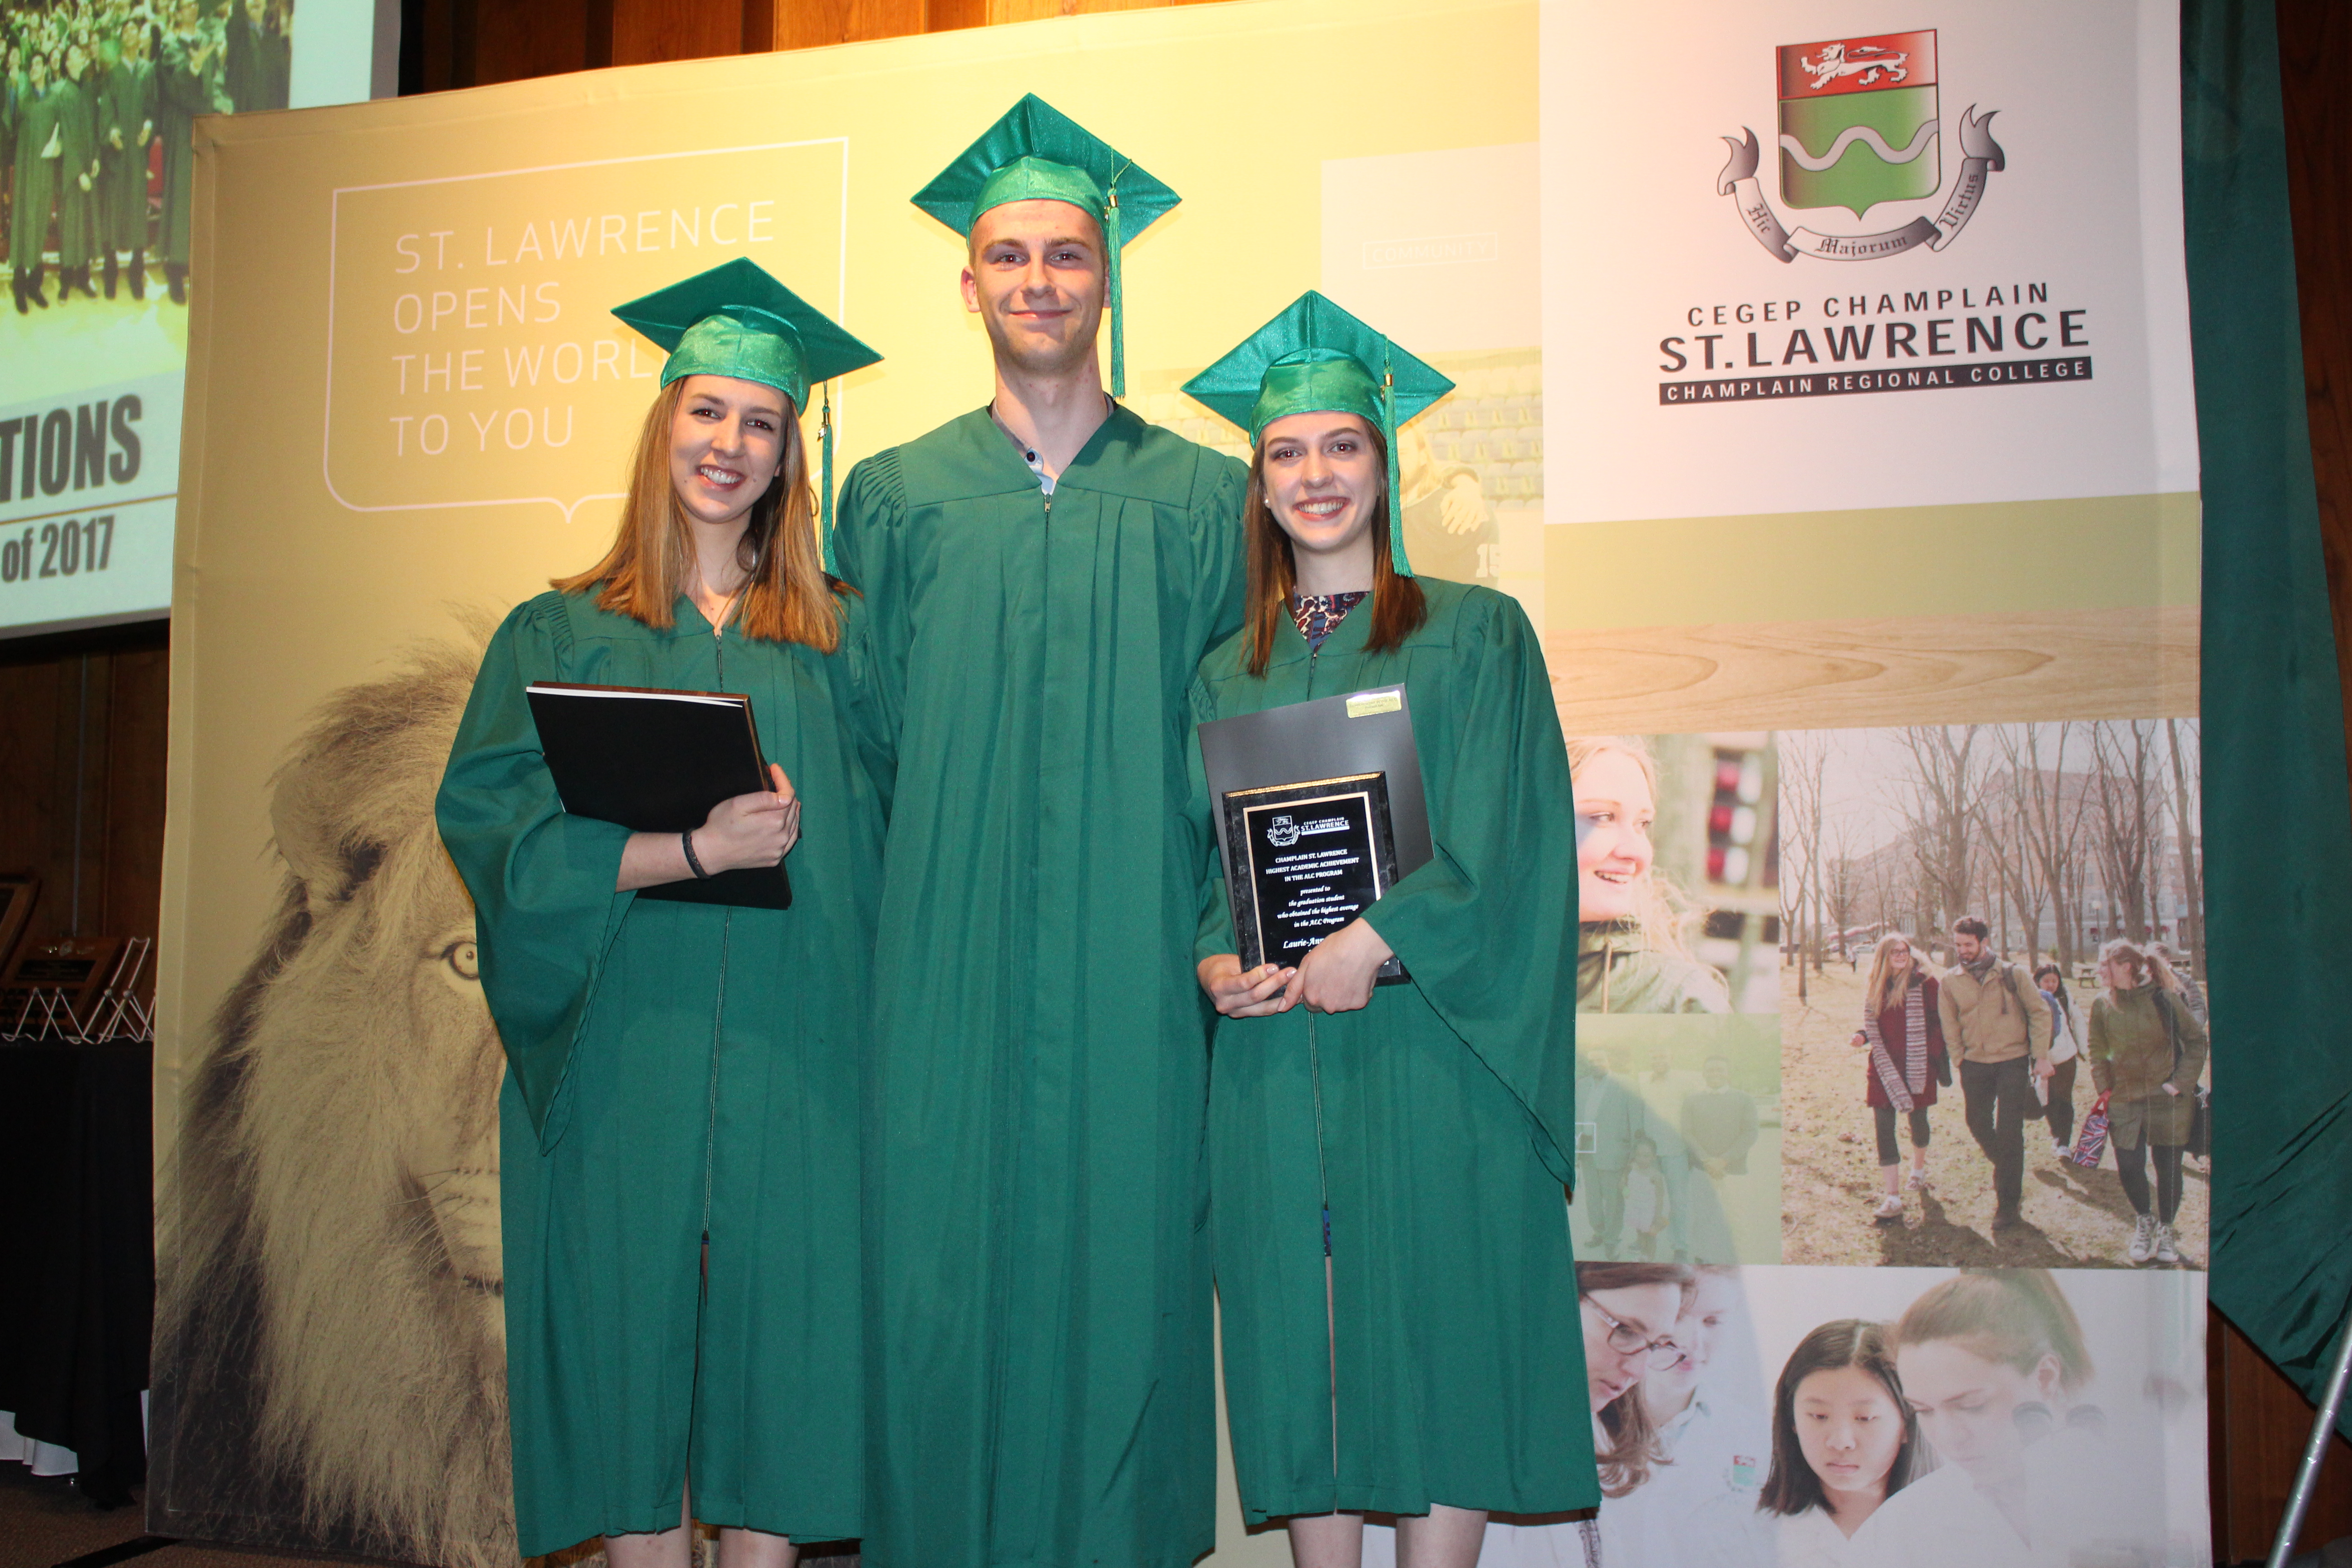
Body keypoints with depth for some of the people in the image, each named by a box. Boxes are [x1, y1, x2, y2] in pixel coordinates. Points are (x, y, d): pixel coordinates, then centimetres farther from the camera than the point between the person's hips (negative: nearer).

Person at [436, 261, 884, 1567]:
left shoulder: (837, 638, 10)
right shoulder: (561, 636, 8)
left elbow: (880, 828, 10)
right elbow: (493, 825, -4)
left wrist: (786, 843, -10)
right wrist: (691, 851, -16)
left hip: (790, 1054, 1)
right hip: (623, 1051, 0)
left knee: (777, 1312, 2)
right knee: (632, 1315, 3)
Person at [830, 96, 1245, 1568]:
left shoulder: (1201, 498, 7)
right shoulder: (899, 497, 9)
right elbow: (868, 739, 9)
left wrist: (1226, 932, -2)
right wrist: (891, 914, 1)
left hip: (1132, 966, 0)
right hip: (948, 963, 1)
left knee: (1123, 1262, 5)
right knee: (943, 1271, 4)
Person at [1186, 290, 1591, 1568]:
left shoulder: (1475, 632, 4)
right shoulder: (1227, 673, 15)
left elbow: (1494, 841, -5)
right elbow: (1199, 851, 12)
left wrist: (1368, 946, -16)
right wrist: (1217, 960, -8)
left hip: (1426, 1041, -3)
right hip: (1272, 1053, 4)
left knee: (1436, 1328, 0)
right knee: (1301, 1331, 6)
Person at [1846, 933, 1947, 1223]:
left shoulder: (1924, 983, -5)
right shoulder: (1874, 987, 7)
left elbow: (1937, 1023, -5)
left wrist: (1935, 1060, -12)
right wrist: (1863, 1036, -5)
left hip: (1916, 1066, -3)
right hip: (1884, 1066, 3)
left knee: (1917, 1121, 14)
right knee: (1884, 1127, -5)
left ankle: (1919, 1170, 45)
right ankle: (1893, 1198, -4)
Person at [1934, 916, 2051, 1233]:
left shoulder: (2013, 974, -4)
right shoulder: (1951, 982, 3)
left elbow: (2039, 1013, 0)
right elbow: (1950, 1028, 8)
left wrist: (2041, 1055, -6)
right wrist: (1961, 1064, 1)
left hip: (2013, 1061, -3)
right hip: (1975, 1064, 3)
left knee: (2009, 1132, -5)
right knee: (1978, 1126, 9)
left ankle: (2008, 1203, 6)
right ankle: (2006, 1170, 40)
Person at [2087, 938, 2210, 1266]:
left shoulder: (2163, 998, -9)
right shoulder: (2101, 1004, -1)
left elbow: (2196, 1040, -1)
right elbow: (2097, 1052, 12)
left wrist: (2180, 1082, -7)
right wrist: (2105, 1088, 4)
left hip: (2166, 1099, -2)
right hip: (2125, 1100, 2)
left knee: (2168, 1167, 4)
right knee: (2129, 1167, -3)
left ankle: (2165, 1228, 28)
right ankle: (2143, 1221, 26)